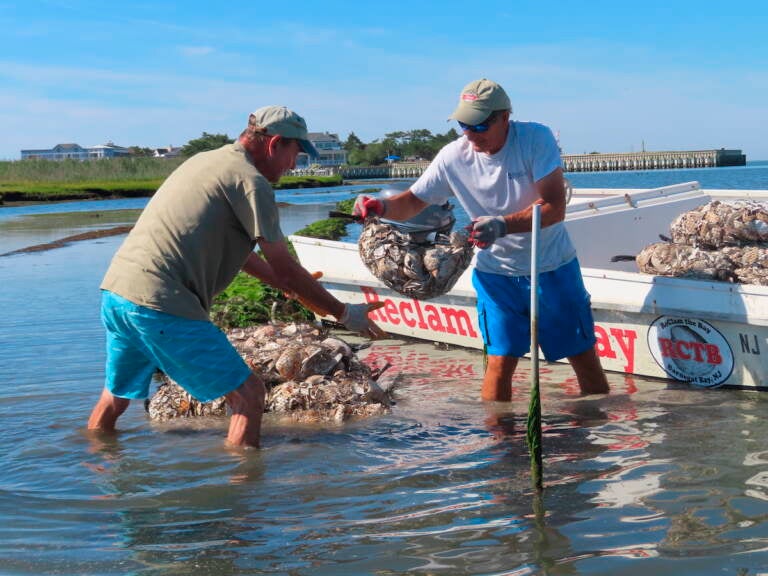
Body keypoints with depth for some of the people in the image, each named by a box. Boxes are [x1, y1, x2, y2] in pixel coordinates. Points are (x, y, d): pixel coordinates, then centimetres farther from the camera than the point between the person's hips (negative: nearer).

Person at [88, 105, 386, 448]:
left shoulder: (206, 160, 22)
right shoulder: (250, 181, -6)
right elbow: (285, 268, -4)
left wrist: (291, 286, 35)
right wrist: (345, 314, 6)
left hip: (115, 289, 10)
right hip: (159, 305, -10)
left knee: (115, 397, 27)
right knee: (248, 395, 0)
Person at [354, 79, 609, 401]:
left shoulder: (536, 139, -17)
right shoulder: (453, 157, -10)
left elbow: (555, 208, -23)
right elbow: (413, 202, -3)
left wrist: (503, 225, -37)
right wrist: (382, 206, -25)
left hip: (553, 268, -1)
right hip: (496, 272, 1)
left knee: (583, 354, 7)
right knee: (500, 360, -4)